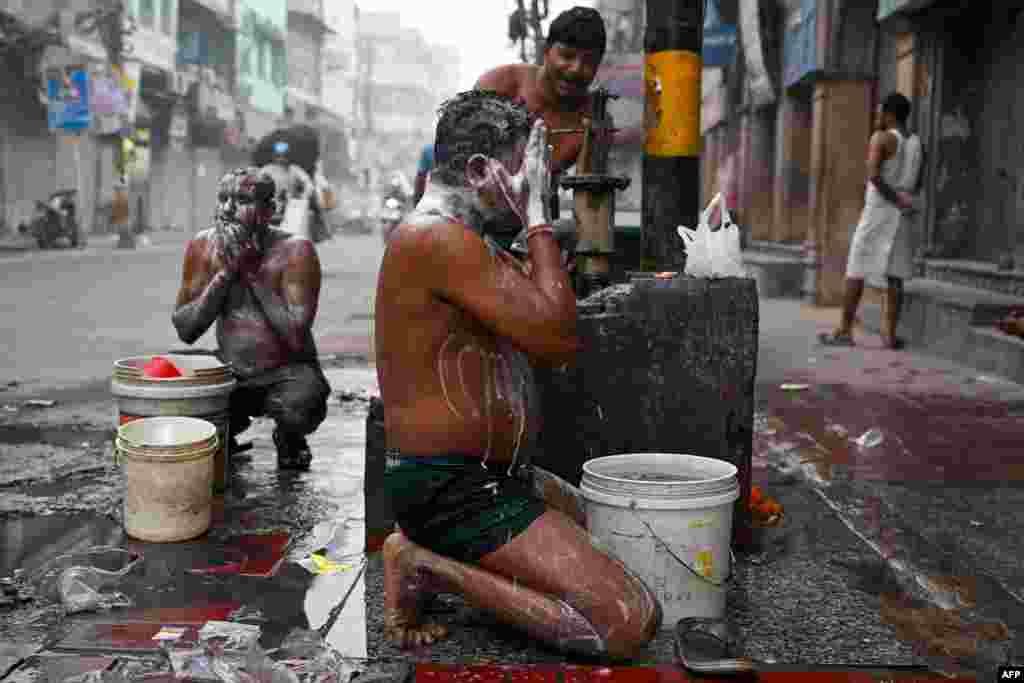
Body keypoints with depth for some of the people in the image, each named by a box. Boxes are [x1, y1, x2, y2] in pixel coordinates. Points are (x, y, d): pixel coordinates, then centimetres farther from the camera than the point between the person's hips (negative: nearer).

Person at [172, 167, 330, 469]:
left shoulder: (295, 250, -17)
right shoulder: (203, 246, -4)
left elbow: (296, 338, -24)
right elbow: (185, 330, -7)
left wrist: (254, 271, -23)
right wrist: (226, 272, -18)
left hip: (286, 373, -4)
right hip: (230, 374, 4)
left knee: (298, 409, -35)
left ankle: (289, 438, 5)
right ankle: (228, 425, 15)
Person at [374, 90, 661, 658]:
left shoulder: (464, 242, 13)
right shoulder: (439, 238, -19)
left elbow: (553, 340, 11)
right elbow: (558, 339, -22)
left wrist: (533, 216, 7)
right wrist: (536, 214, -14)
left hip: (488, 473, 11)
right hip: (452, 490, -10)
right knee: (631, 622, -16)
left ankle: (433, 547, 14)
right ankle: (429, 566, -6)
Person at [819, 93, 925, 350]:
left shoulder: (881, 138, -8)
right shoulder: (916, 144, 12)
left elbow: (873, 175, -21)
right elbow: (916, 185, 19)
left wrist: (897, 201, -13)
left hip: (877, 211, -6)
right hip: (901, 216, 6)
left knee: (856, 272, -1)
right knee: (894, 275, 5)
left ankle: (844, 331, -1)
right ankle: (890, 334, 1)